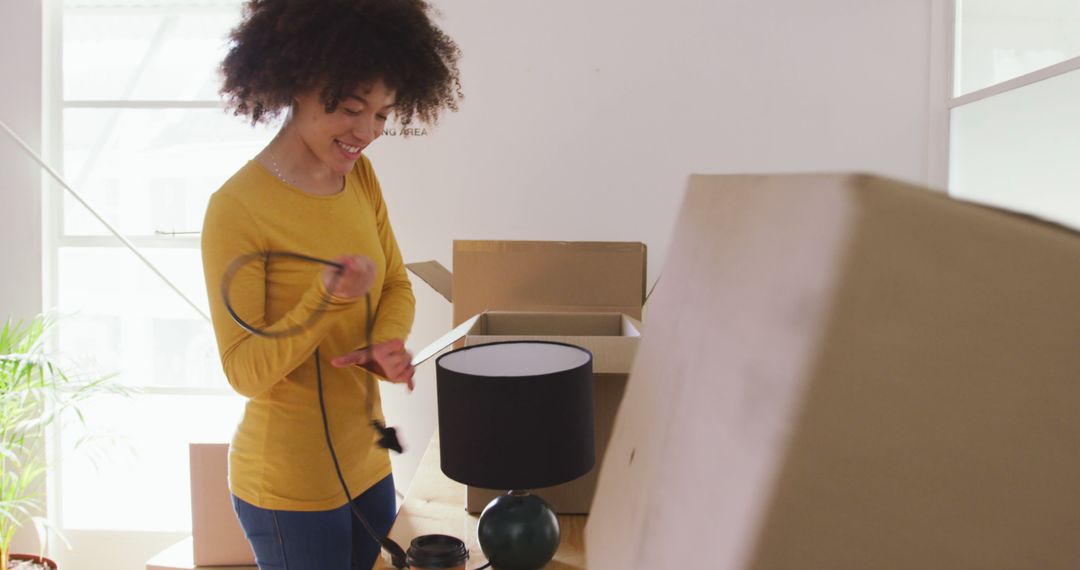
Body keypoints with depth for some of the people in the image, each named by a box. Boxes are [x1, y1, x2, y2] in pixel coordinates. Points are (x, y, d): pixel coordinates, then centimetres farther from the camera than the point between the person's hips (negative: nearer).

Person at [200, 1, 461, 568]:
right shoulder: (237, 207, -19)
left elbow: (397, 285, 8)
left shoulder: (360, 176, 0)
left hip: (367, 463, 6)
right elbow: (245, 371, -17)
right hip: (290, 486, -6)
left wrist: (388, 343, -13)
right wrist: (327, 298, -33)